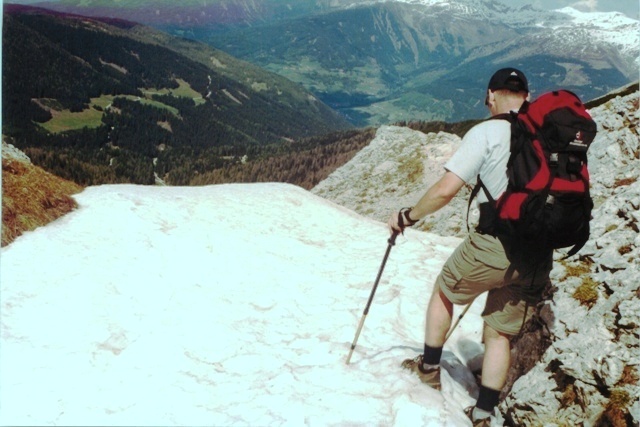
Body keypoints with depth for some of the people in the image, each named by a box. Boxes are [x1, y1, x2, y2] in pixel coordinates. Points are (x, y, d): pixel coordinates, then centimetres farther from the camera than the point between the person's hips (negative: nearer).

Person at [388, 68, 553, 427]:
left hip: (493, 246, -5)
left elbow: (446, 190, -12)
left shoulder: (487, 132, -7)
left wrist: (408, 217, 3)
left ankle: (429, 368, 34)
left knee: (444, 291, 24)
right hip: (539, 259, 5)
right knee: (501, 333, 18)